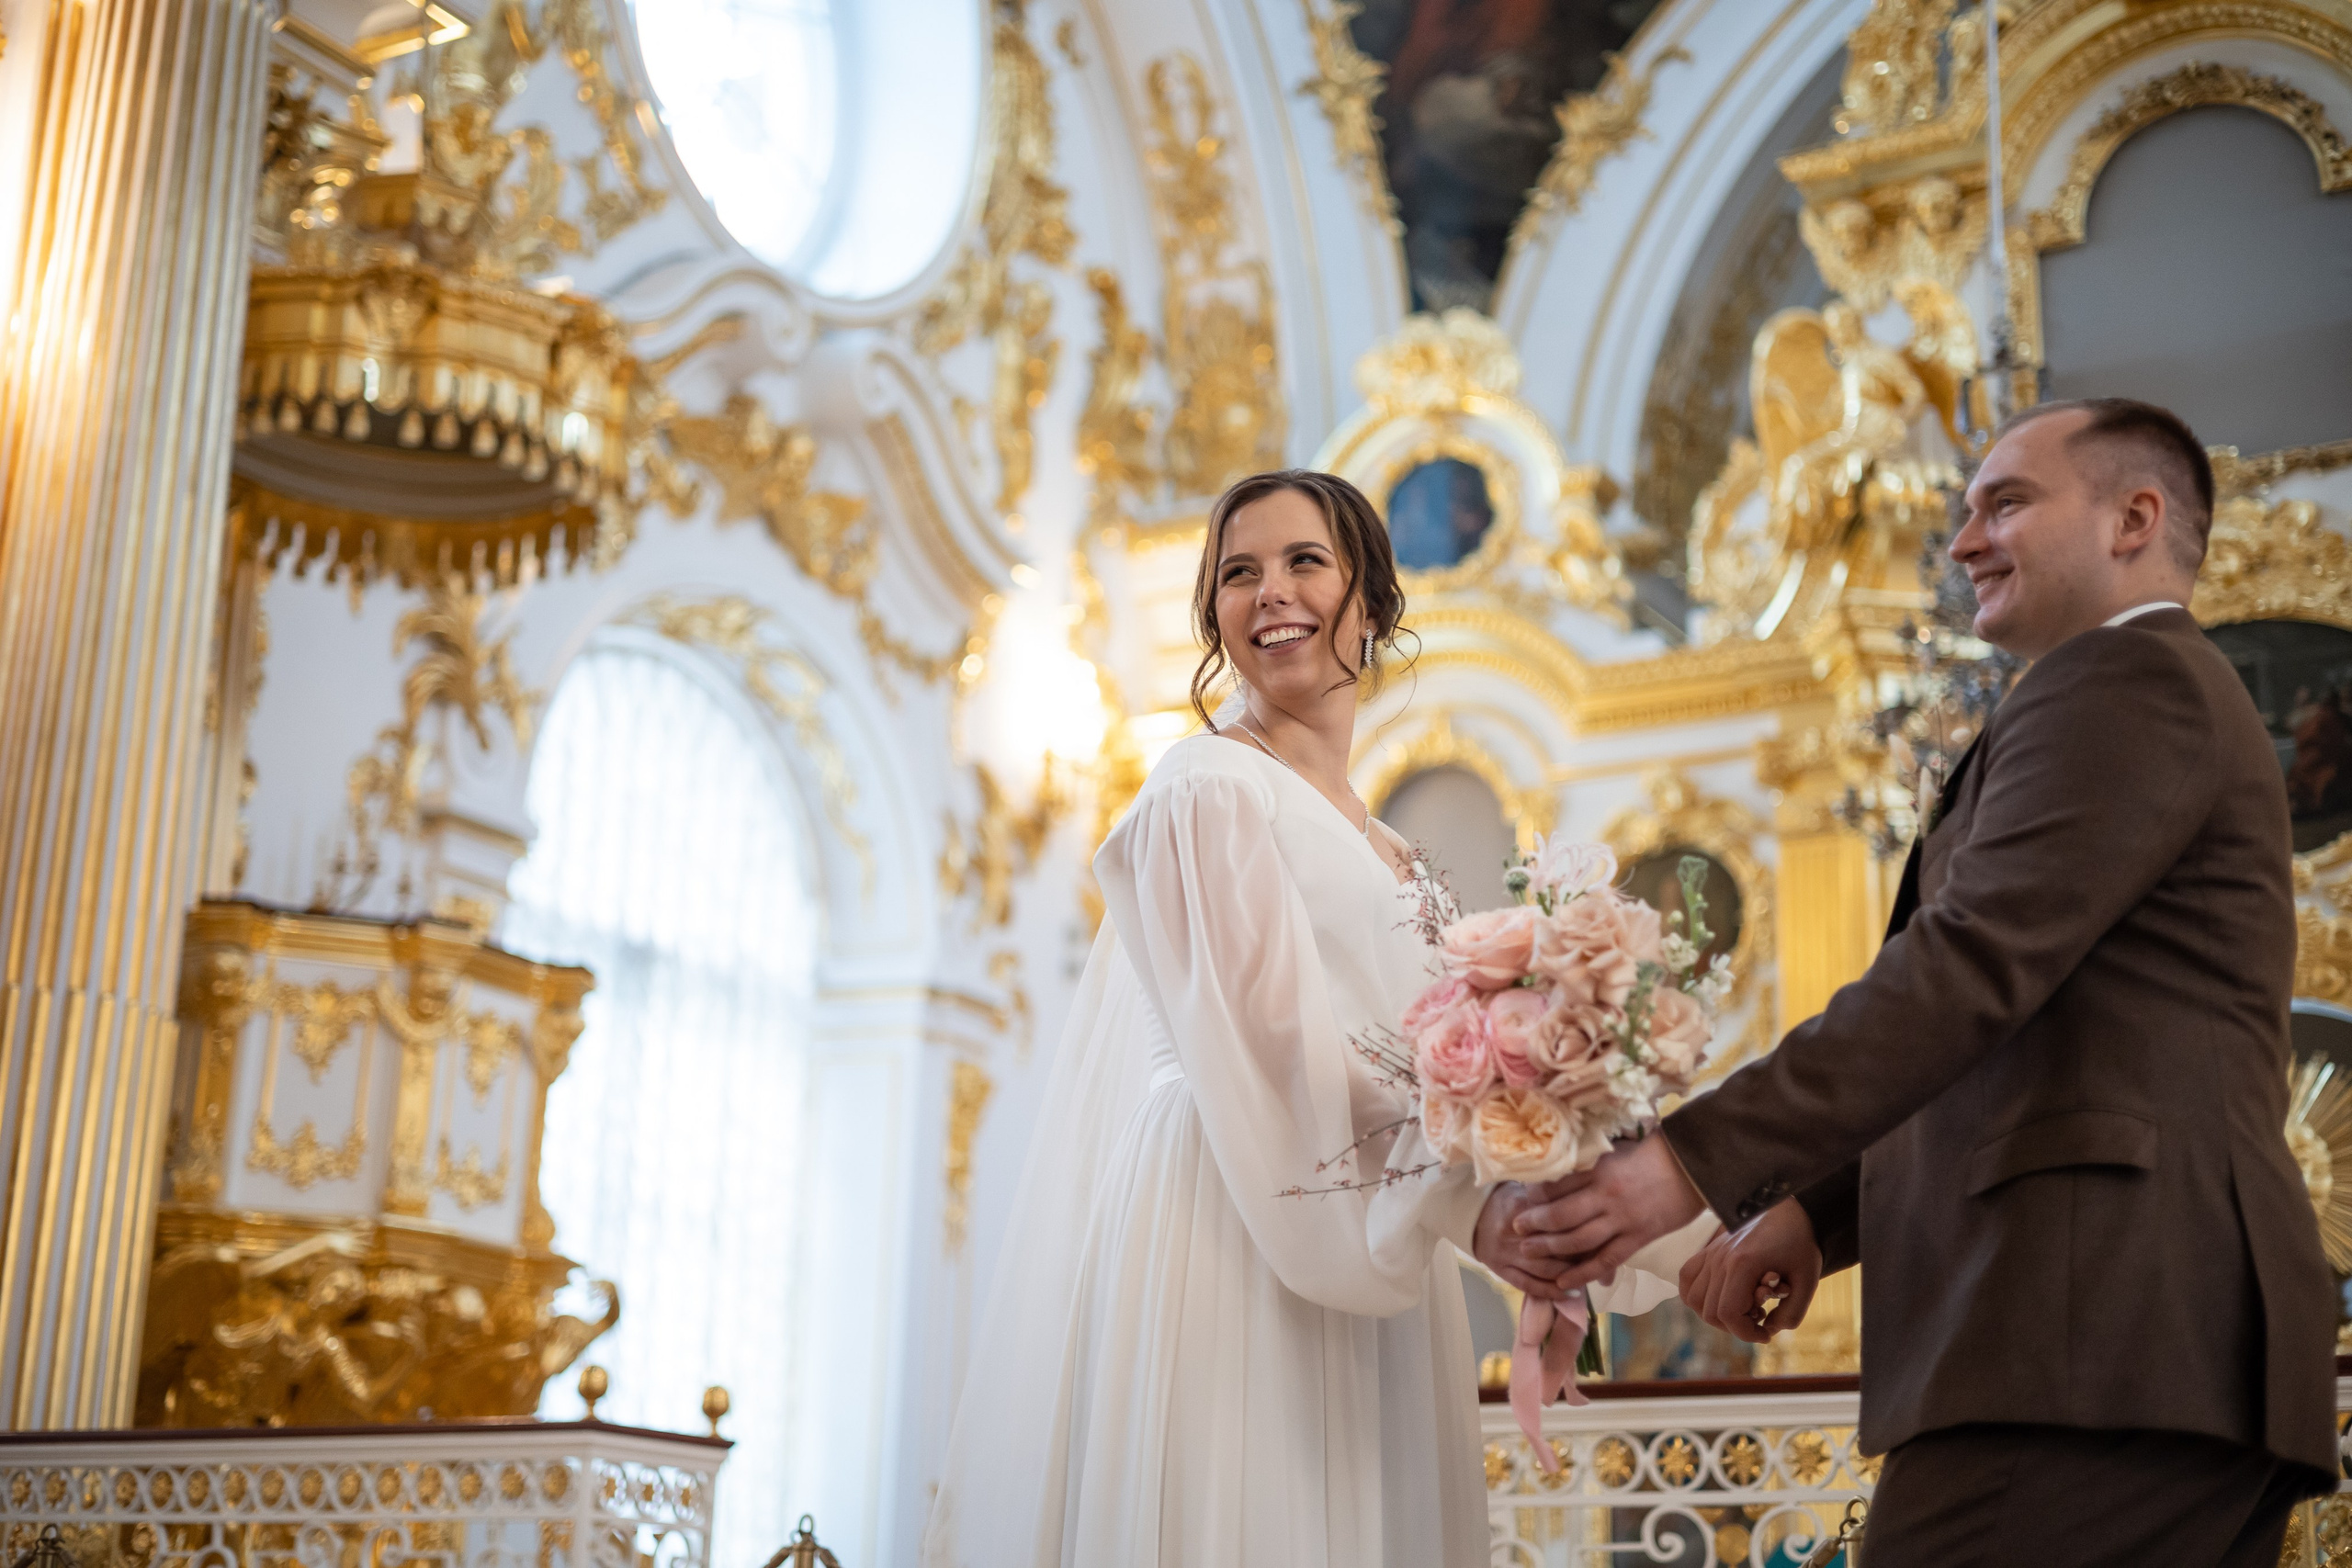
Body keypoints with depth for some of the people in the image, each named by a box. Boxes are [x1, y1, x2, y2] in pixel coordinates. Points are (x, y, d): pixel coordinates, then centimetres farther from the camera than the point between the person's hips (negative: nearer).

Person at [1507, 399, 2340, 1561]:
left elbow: (1967, 969, -17)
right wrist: (1817, 1212, 14)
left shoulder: (2122, 680, -3)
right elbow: (2003, 1070, 26)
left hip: (2093, 1349, -10)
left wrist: (1697, 1164, -19)